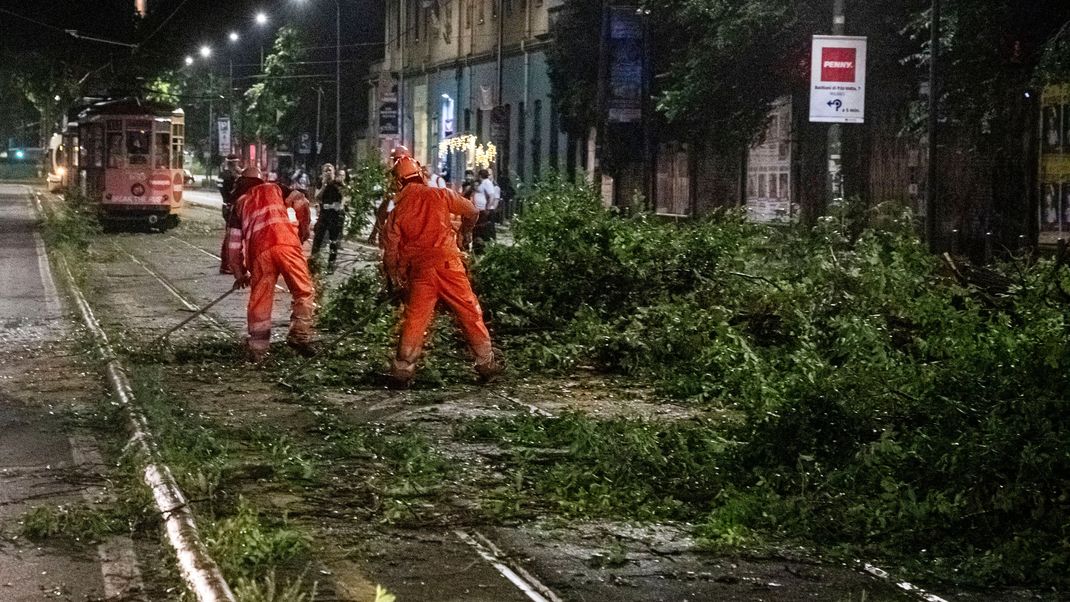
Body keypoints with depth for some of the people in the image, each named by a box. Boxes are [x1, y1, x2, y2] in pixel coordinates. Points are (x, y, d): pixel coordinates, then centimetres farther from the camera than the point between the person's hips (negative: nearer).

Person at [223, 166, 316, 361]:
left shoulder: (239, 204, 25)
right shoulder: (274, 189, 24)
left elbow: (233, 245, 20)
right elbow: (301, 202, 7)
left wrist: (240, 274, 29)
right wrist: (304, 227, 21)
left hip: (259, 250, 1)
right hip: (286, 241, -1)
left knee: (260, 300, 10)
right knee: (304, 291, 8)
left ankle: (258, 349, 11)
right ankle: (300, 335, -6)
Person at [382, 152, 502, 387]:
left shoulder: (397, 210, 5)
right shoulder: (440, 195, 2)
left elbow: (390, 251, 6)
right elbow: (472, 211, 14)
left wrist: (394, 282, 18)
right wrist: (464, 229, 35)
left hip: (418, 270, 1)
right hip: (447, 262, -1)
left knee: (414, 320, 7)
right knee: (470, 314, 7)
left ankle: (402, 370, 6)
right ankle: (486, 363, 10)